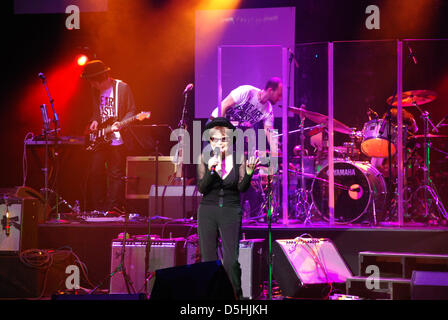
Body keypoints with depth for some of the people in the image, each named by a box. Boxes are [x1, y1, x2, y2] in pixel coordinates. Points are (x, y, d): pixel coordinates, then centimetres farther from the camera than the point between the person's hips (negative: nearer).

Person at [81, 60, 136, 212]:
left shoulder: (122, 88, -7)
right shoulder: (95, 90, 10)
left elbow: (131, 111, -4)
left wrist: (120, 123, -20)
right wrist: (95, 121, 1)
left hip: (117, 140, -5)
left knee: (116, 174, -3)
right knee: (95, 172, 1)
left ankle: (112, 209, 2)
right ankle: (99, 209, 10)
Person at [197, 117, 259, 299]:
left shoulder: (239, 158, 1)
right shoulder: (205, 159, 1)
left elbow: (242, 188, -6)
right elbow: (201, 188, -7)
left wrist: (249, 172, -23)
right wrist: (211, 170, -22)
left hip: (231, 212, -1)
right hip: (208, 211, 1)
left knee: (231, 260, -8)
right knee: (208, 260, 2)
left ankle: (236, 296, 4)